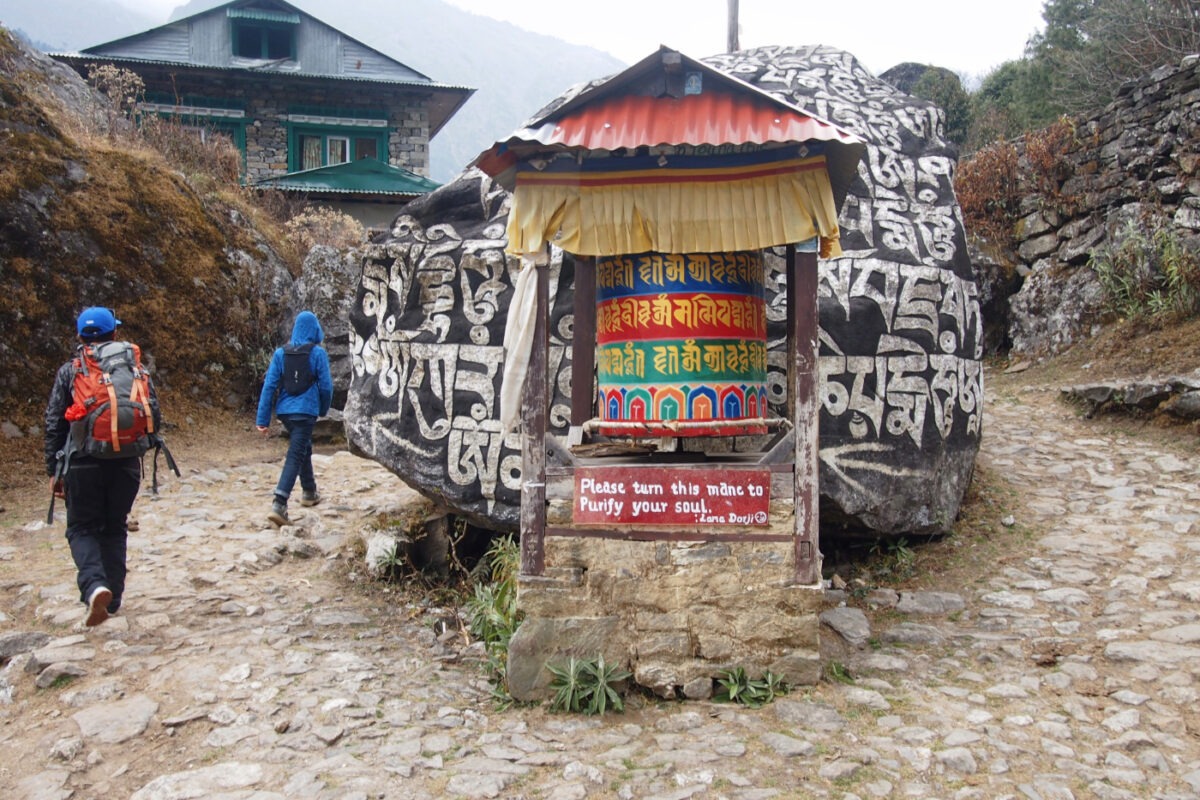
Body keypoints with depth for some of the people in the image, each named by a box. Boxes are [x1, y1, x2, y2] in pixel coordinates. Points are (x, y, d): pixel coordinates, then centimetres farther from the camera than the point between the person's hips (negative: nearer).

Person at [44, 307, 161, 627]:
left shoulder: (69, 371, 2)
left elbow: (54, 424, 2)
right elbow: (155, 418, 4)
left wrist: (54, 471, 9)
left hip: (83, 463, -2)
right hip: (127, 464, 2)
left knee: (82, 529, 10)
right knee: (115, 529, 17)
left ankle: (95, 585, -16)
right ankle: (113, 598, 19)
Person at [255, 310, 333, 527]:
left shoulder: (281, 353, 4)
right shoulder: (318, 353, -6)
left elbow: (269, 385, 0)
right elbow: (326, 386, -4)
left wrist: (263, 419, 1)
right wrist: (323, 409, 15)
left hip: (285, 411, 5)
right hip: (305, 411, -5)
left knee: (303, 449, 25)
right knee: (295, 456, -6)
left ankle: (309, 492, 41)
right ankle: (279, 505, -19)